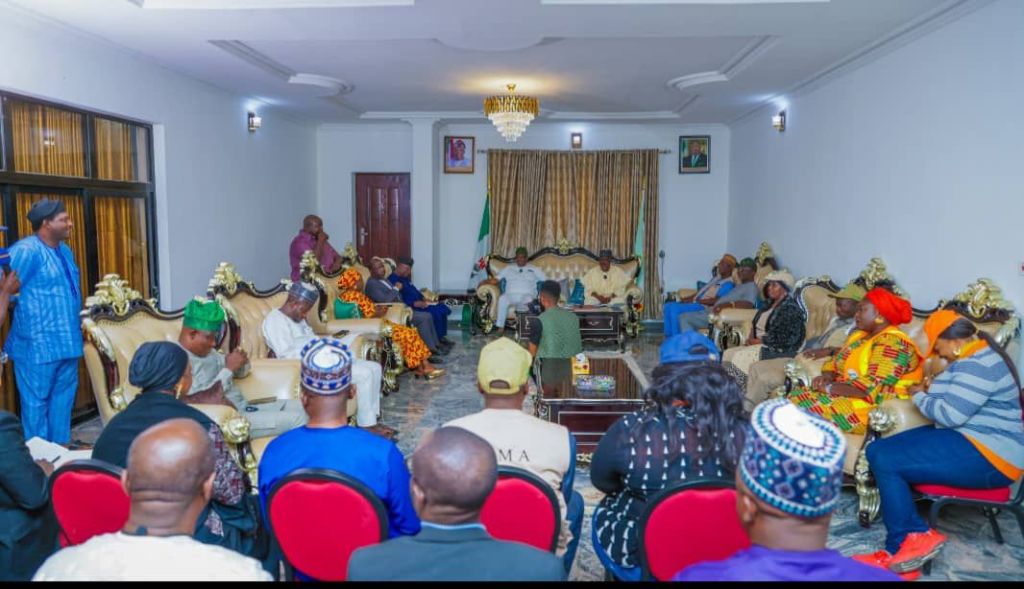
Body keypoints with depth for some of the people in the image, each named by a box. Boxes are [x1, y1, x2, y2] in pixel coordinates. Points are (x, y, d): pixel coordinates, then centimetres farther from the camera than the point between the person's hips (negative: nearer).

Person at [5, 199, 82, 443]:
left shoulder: (64, 250, 14)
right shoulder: (26, 250, -14)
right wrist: (27, 325, -14)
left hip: (67, 341, 8)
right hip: (38, 345, -8)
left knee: (63, 400, 15)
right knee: (36, 403, 2)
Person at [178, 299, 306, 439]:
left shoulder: (207, 351, 15)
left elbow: (241, 372, 23)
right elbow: (204, 400, -24)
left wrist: (241, 363, -1)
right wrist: (229, 368, -18)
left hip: (245, 408, 10)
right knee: (297, 418, -19)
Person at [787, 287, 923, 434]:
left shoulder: (892, 343, -15)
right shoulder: (859, 335, 16)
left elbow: (872, 388, -25)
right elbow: (835, 363, 19)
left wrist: (830, 388, -19)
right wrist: (826, 378, -5)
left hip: (870, 408, -9)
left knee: (809, 409, -25)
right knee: (796, 396, -12)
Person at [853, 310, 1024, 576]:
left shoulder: (977, 365, -19)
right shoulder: (978, 359, 16)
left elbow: (950, 415, -23)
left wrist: (919, 396, -5)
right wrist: (934, 390, 9)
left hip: (986, 456, -12)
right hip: (969, 440, 12)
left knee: (885, 459, -21)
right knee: (878, 450, -2)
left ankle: (913, 538, -3)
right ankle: (905, 546, -6)